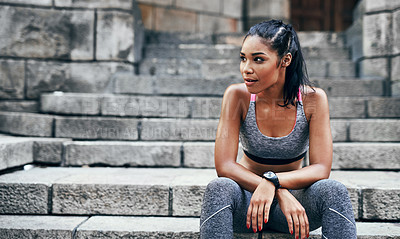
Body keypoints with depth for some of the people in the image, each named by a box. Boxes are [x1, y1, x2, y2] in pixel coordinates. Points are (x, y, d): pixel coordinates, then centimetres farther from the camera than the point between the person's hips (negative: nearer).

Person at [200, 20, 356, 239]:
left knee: (333, 191, -30)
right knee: (220, 188, -33)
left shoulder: (313, 99, -13)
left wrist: (272, 181, -35)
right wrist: (282, 194, -31)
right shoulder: (237, 96, -14)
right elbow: (224, 166, -20)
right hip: (247, 199, 0)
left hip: (295, 197, 1)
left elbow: (321, 169, -17)